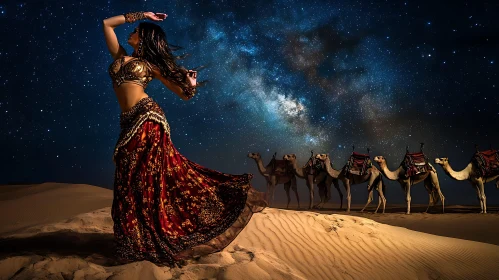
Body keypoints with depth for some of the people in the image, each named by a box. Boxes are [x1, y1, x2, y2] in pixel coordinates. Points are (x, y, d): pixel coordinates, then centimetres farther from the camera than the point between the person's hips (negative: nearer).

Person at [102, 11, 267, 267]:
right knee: (131, 181, 5)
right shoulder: (120, 56, 22)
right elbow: (107, 24, 23)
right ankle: (138, 240, 14)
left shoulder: (150, 64, 9)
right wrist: (140, 15, 21)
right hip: (130, 123, 5)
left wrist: (191, 85, -12)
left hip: (146, 119, -5)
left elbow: (180, 91, 10)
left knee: (148, 178, -7)